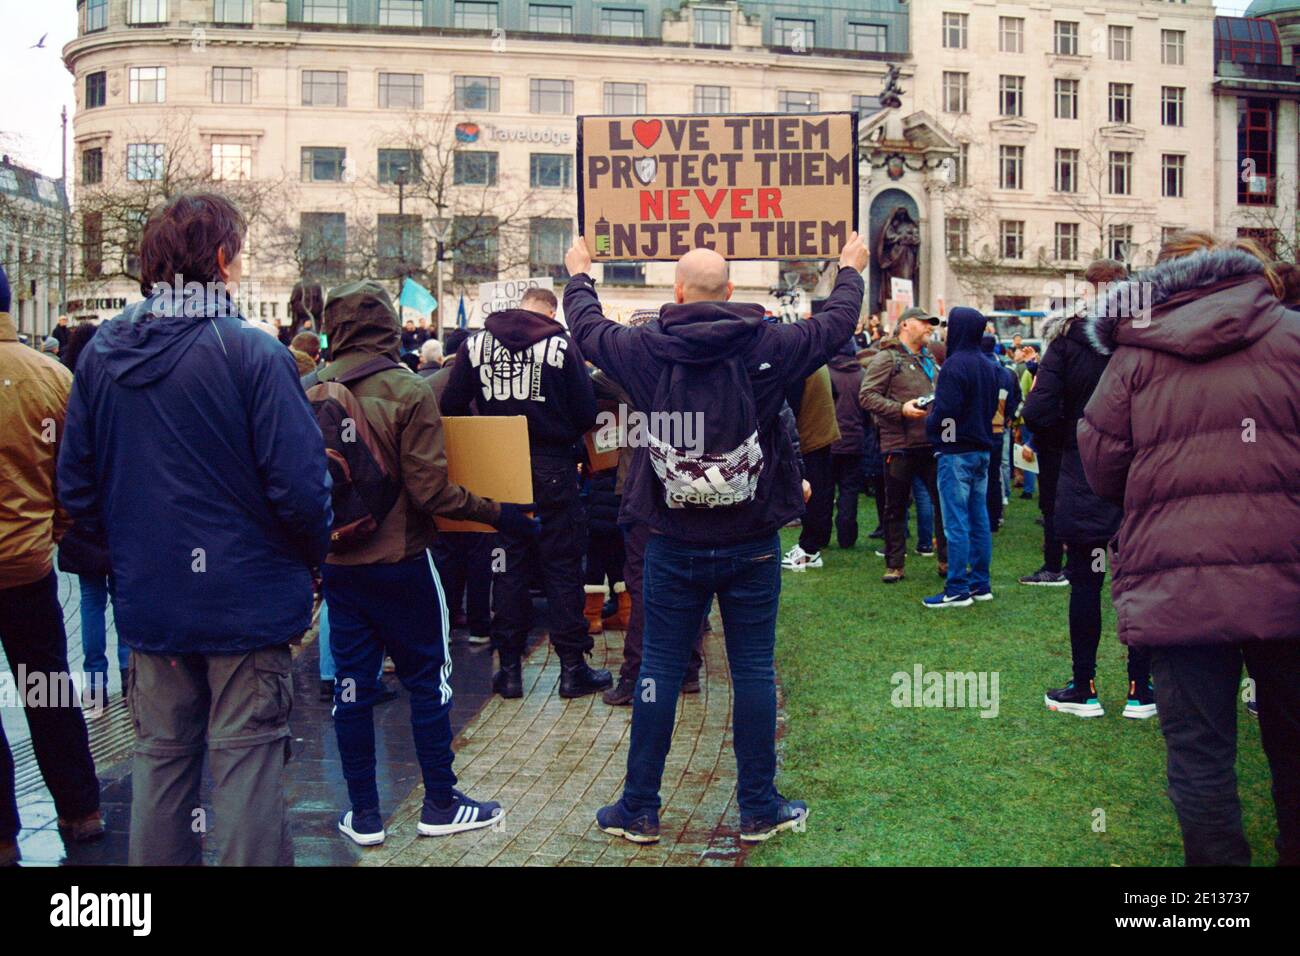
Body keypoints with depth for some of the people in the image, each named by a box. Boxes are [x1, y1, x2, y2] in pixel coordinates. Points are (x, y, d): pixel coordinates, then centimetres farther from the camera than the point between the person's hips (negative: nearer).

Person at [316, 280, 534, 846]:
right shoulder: (408, 391, -14)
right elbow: (430, 491, -18)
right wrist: (496, 513, -8)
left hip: (336, 561, 4)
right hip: (399, 560, -4)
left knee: (352, 683, 10)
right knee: (427, 678, 9)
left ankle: (364, 815, 17)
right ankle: (440, 805, 17)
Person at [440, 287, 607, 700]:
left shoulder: (475, 343, 2)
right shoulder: (560, 344, -6)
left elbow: (451, 406, -1)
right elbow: (586, 412, -8)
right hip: (552, 468, -3)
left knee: (508, 565, 10)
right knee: (561, 565, 5)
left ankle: (509, 667, 13)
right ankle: (573, 667, 8)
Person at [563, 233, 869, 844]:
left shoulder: (647, 350, -5)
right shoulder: (766, 346, -7)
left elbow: (587, 328, 13)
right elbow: (836, 325, 9)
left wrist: (578, 275, 33)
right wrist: (850, 270, 28)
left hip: (674, 545, 1)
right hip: (751, 543, 0)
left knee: (660, 669, 8)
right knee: (753, 670, 7)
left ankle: (639, 809, 18)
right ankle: (758, 809, 17)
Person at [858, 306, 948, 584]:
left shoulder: (930, 361, 19)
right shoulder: (887, 358, -6)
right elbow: (866, 396, -14)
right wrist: (901, 409, -21)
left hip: (933, 443, 7)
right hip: (899, 444, -6)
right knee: (896, 507, 4)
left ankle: (947, 560, 16)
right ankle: (894, 564, 14)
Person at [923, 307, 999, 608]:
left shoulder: (954, 365, -17)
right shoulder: (988, 366, 10)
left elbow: (946, 411, -21)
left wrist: (930, 423, -2)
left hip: (957, 452, -8)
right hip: (982, 450, 9)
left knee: (956, 522, -5)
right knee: (979, 519, 12)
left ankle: (957, 589, -2)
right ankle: (980, 584, 18)